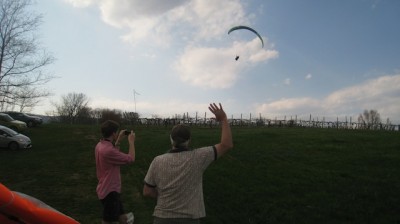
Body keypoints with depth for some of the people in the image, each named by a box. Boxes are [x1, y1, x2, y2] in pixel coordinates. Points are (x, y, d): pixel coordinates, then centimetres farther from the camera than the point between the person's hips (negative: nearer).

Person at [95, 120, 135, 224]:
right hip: (110, 191, -8)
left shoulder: (100, 145, 1)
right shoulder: (108, 150, -30)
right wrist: (131, 142, -8)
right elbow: (130, 159, -21)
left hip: (107, 189, 8)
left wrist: (118, 141, 12)